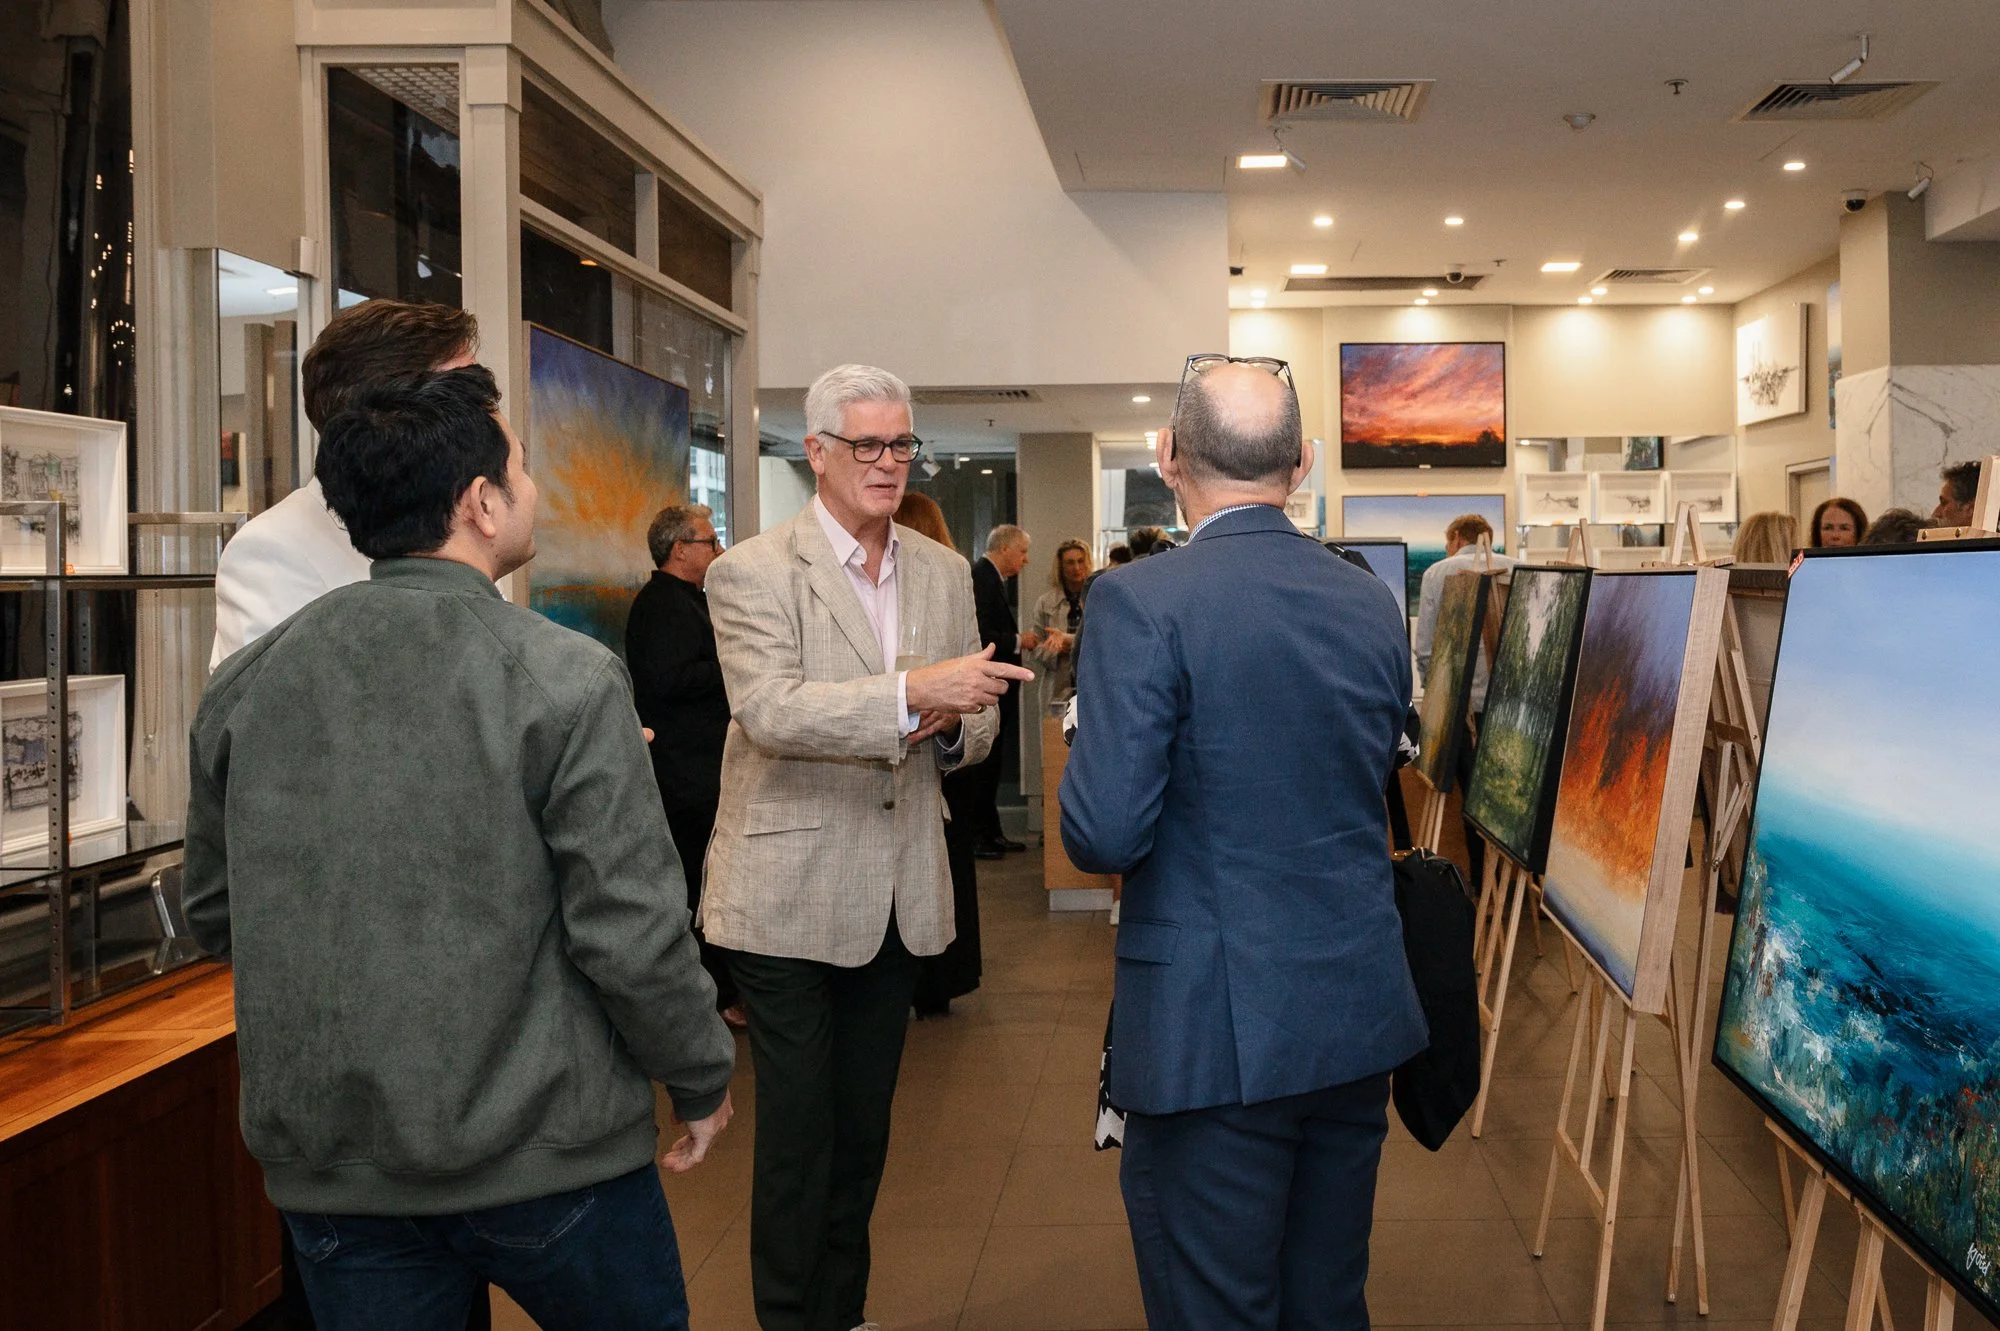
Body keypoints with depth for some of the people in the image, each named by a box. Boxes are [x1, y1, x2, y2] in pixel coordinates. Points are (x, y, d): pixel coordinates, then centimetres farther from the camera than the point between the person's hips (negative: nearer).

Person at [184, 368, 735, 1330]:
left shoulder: (241, 685, -1)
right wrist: (702, 1082, -1)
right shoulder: (564, 679, -16)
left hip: (327, 1167, 4)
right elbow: (632, 933, -17)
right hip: (545, 1148, -4)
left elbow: (216, 917, 9)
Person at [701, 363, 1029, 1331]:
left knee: (864, 1125, 17)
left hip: (898, 895, 5)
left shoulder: (944, 574, 8)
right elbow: (771, 710, -24)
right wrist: (911, 693, -35)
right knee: (797, 1132, 4)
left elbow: (973, 725, 12)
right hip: (789, 896, -5)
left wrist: (951, 724, -11)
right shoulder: (753, 573, -9)